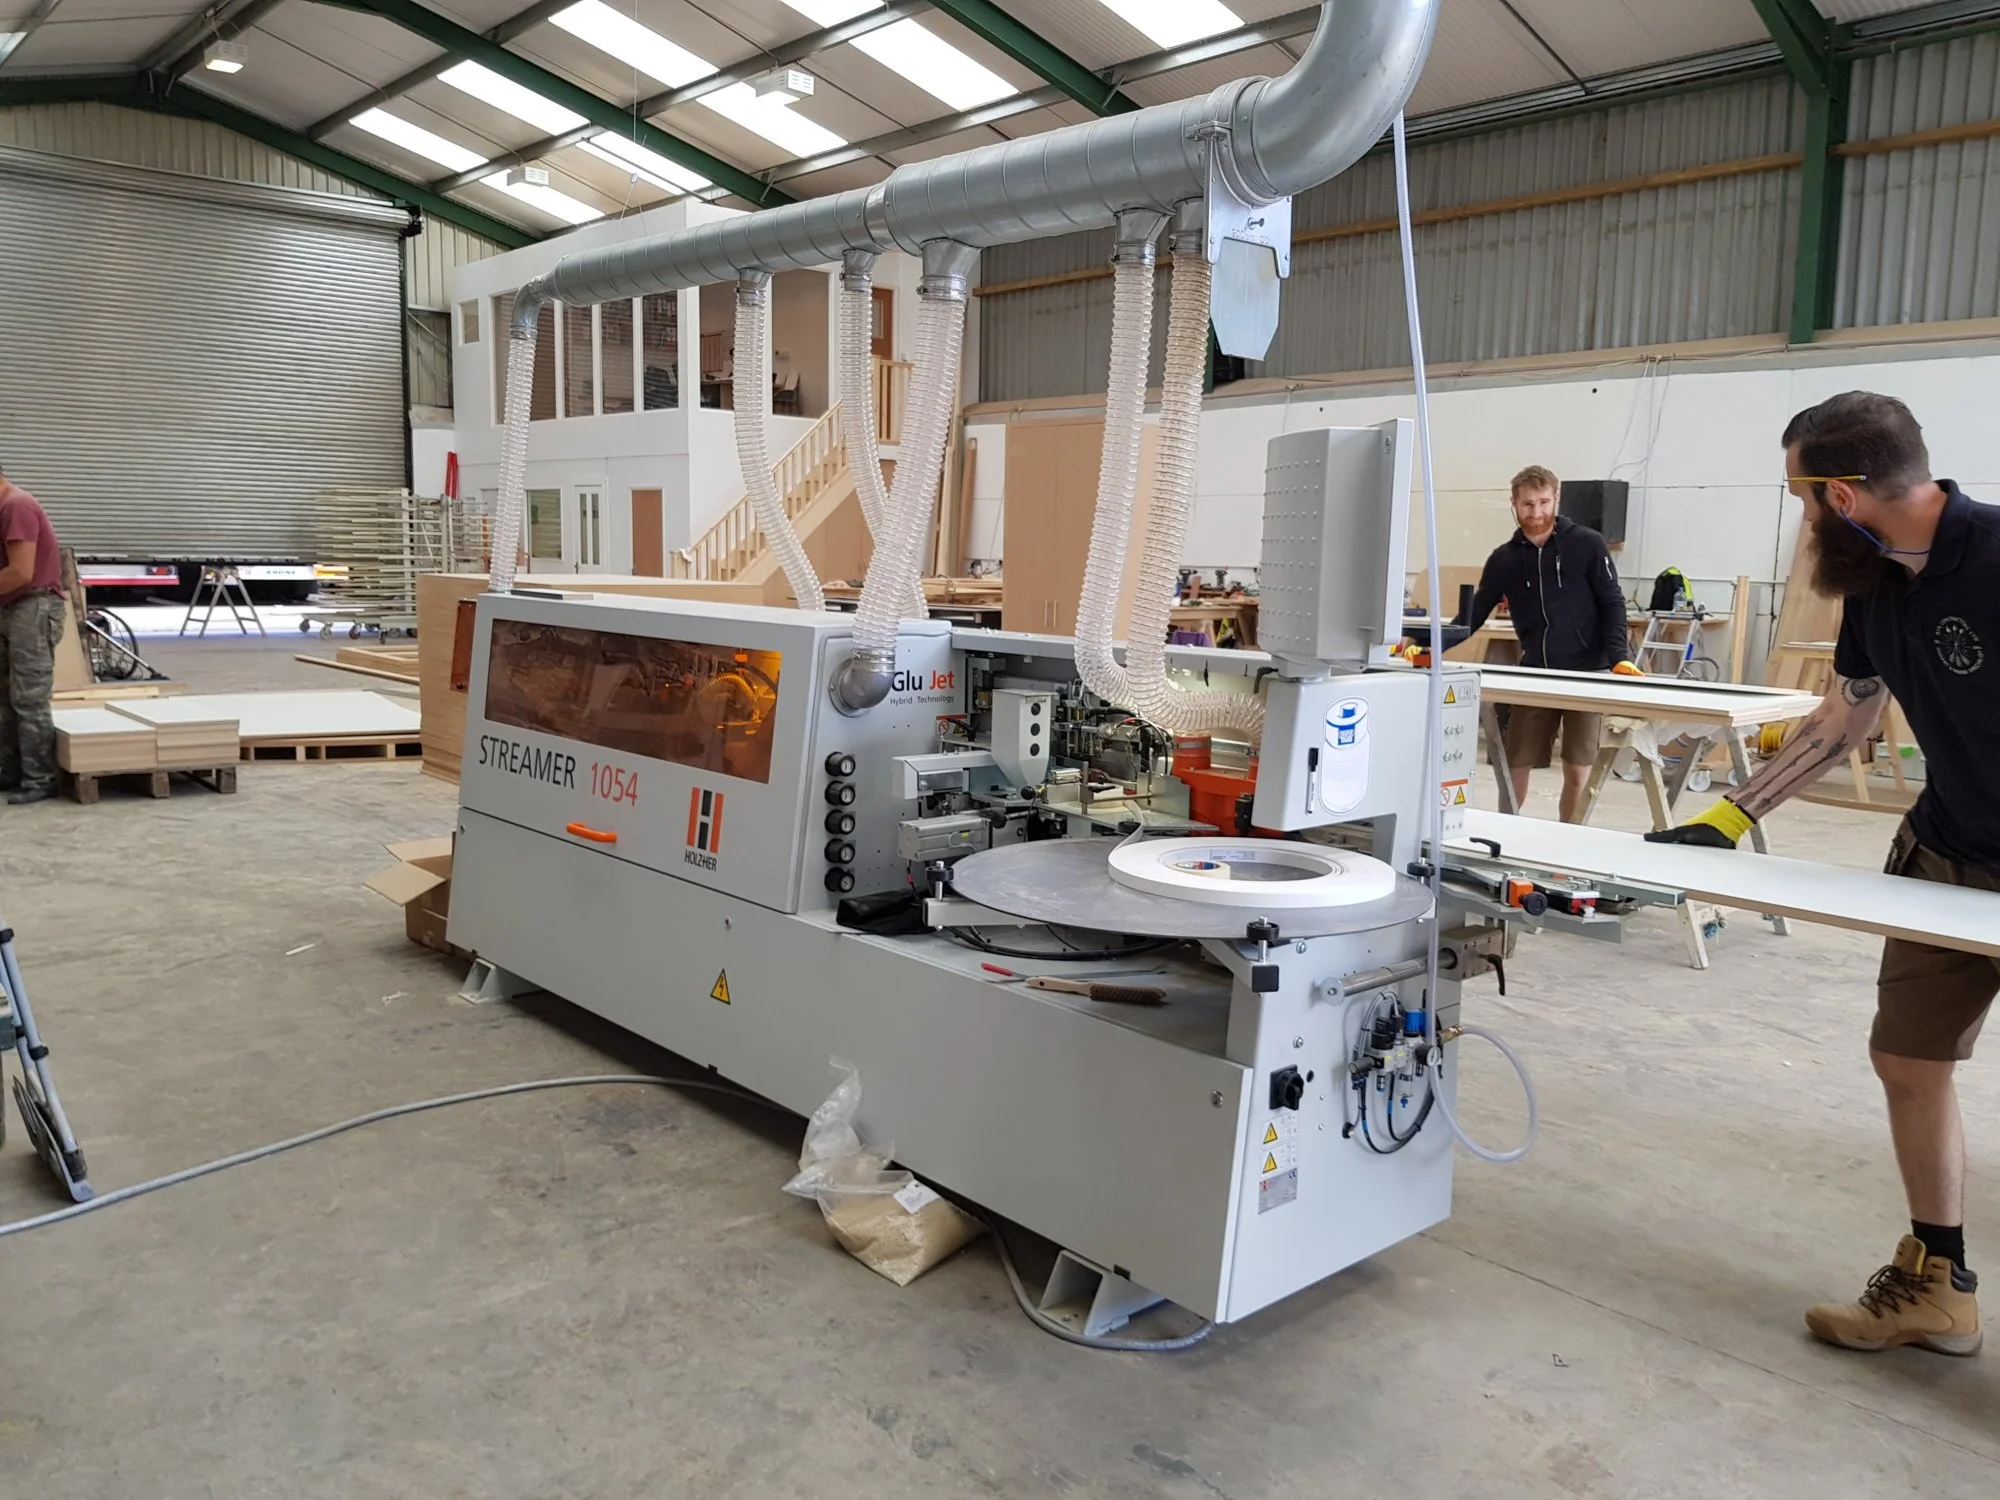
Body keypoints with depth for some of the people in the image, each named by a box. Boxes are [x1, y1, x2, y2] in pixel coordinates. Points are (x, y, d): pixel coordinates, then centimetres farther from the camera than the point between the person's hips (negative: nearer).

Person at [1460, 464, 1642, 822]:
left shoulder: (1587, 544, -3)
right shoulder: (1504, 558, 6)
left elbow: (1612, 604, -3)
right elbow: (1475, 613, 7)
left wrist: (1618, 658, -16)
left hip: (1586, 674, -3)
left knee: (1577, 770, -1)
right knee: (1515, 765, 3)